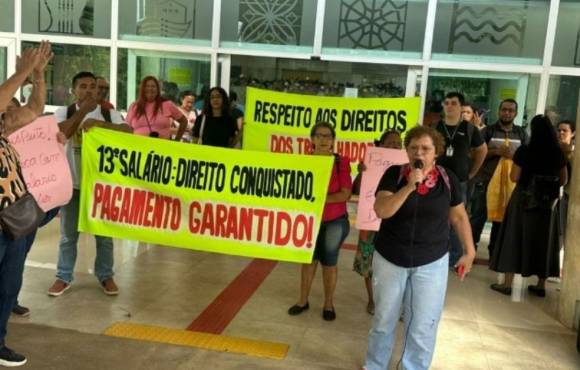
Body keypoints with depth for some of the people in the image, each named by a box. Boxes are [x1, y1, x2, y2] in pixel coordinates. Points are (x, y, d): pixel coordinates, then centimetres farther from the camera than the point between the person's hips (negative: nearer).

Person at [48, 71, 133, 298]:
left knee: (104, 232, 9)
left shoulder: (109, 113, 1)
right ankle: (64, 277, 23)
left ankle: (105, 276, 23)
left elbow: (128, 132, -16)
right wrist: (83, 110, -20)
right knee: (68, 234, 10)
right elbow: (60, 134, -19)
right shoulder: (64, 112, 0)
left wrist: (100, 123, -28)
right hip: (72, 183, 0)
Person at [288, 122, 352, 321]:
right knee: (309, 259, 14)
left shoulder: (341, 162, -10)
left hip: (335, 221, -2)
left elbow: (345, 194, -16)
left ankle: (328, 304, 25)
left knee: (329, 262, 9)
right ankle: (303, 301, 28)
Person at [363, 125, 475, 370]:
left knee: (423, 326, 4)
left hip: (432, 263, 0)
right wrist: (409, 186, -27)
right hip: (389, 260, 0)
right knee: (383, 320, 15)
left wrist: (469, 252, 5)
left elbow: (459, 217, 6)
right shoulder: (394, 174, -7)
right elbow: (381, 211, -19)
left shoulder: (448, 179, -3)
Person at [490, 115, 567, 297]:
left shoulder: (524, 151, -11)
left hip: (524, 200, -3)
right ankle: (541, 285, 21)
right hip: (547, 202, 3)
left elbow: (514, 177, -10)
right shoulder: (558, 153, 0)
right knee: (542, 240, 13)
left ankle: (507, 283, 6)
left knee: (515, 237, 5)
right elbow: (563, 180, 7)